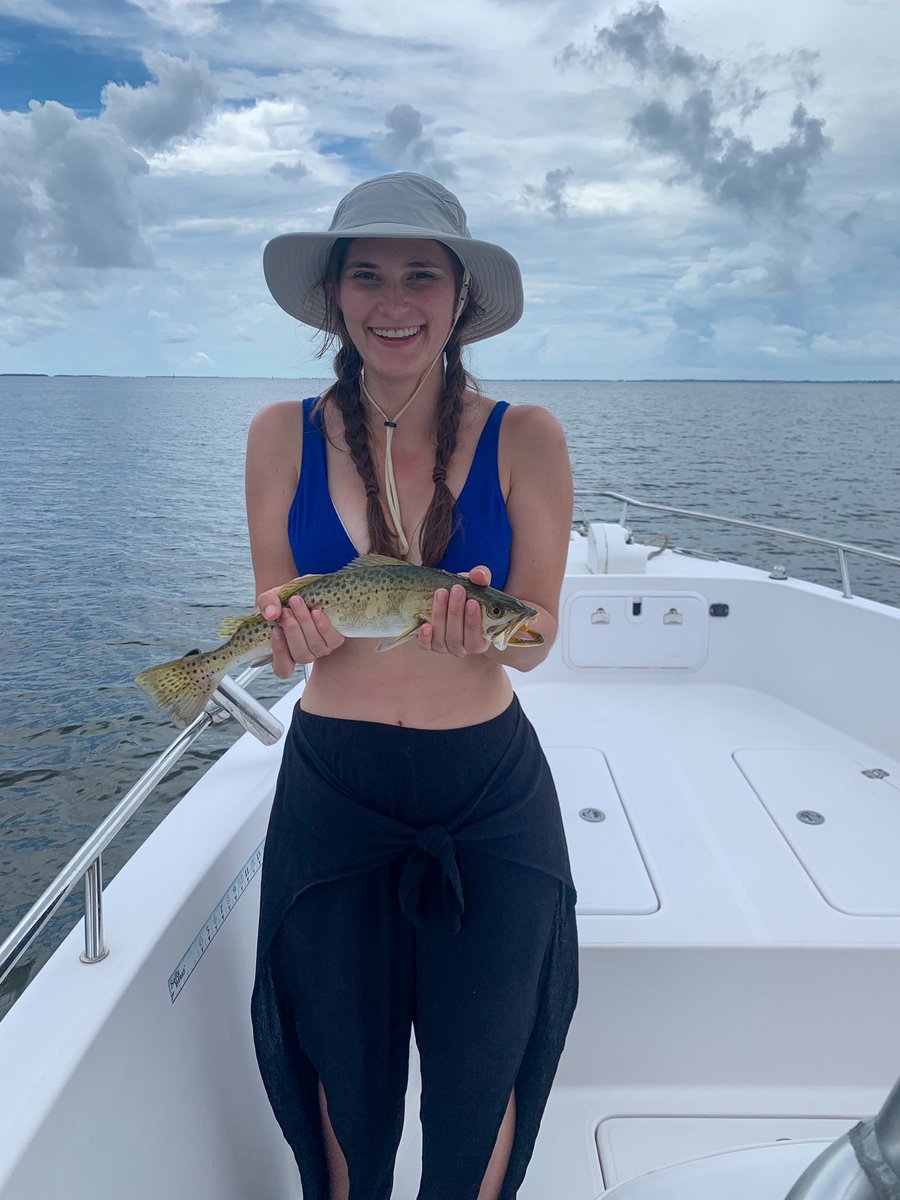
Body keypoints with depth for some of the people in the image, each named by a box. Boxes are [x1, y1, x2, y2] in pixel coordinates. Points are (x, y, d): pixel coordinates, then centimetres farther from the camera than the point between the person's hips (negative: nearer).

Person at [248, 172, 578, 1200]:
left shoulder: (524, 439, -7)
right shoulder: (284, 435, -4)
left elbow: (536, 638, -6)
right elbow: (274, 628, 0)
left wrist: (485, 625, -29)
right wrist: (296, 632, -24)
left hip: (491, 796, 0)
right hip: (331, 794, 1)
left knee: (481, 1080, 19)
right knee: (345, 1081, 20)